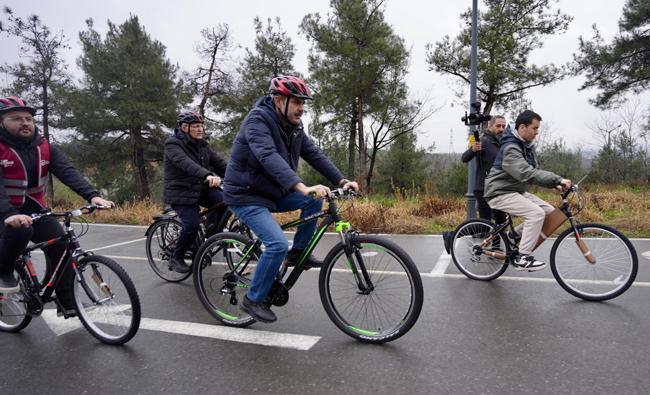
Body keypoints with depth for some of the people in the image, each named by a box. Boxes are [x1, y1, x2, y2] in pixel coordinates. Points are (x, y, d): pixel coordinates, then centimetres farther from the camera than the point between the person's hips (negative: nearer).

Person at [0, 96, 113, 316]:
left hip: (34, 209, 4)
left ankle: (67, 304, 3)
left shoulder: (44, 147, -1)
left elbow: (67, 172, -15)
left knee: (61, 246, -11)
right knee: (20, 230, -36)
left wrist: (92, 195, -31)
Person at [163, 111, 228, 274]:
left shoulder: (202, 145, 9)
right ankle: (177, 257, 4)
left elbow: (219, 162, 0)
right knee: (192, 225, -22)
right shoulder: (173, 144, -13)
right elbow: (186, 163, -33)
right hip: (180, 192, -6)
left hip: (201, 188, 6)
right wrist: (208, 175, -50)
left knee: (225, 201, -19)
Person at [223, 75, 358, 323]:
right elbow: (269, 157, -39)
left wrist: (341, 180, -11)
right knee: (278, 244, -22)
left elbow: (314, 154, 1)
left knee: (314, 200, -6)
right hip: (245, 196, -8)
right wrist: (301, 187, -51)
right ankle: (253, 300, -2)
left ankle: (298, 253, 8)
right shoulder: (258, 121, -22)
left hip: (273, 193, 8)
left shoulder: (294, 126, 3)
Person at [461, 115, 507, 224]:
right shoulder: (484, 141, -12)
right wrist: (473, 150, -42)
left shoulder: (500, 143, 14)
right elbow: (464, 158, -23)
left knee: (501, 222, 13)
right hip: (484, 190, -8)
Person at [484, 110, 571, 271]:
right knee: (537, 213, -24)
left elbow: (535, 171, 9)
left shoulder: (527, 146, 10)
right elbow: (527, 173, -33)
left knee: (550, 211, -1)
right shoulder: (510, 148, -21)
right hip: (501, 193, -9)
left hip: (518, 191, 9)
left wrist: (555, 184, -7)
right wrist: (558, 179, -35)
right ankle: (523, 258, -16)